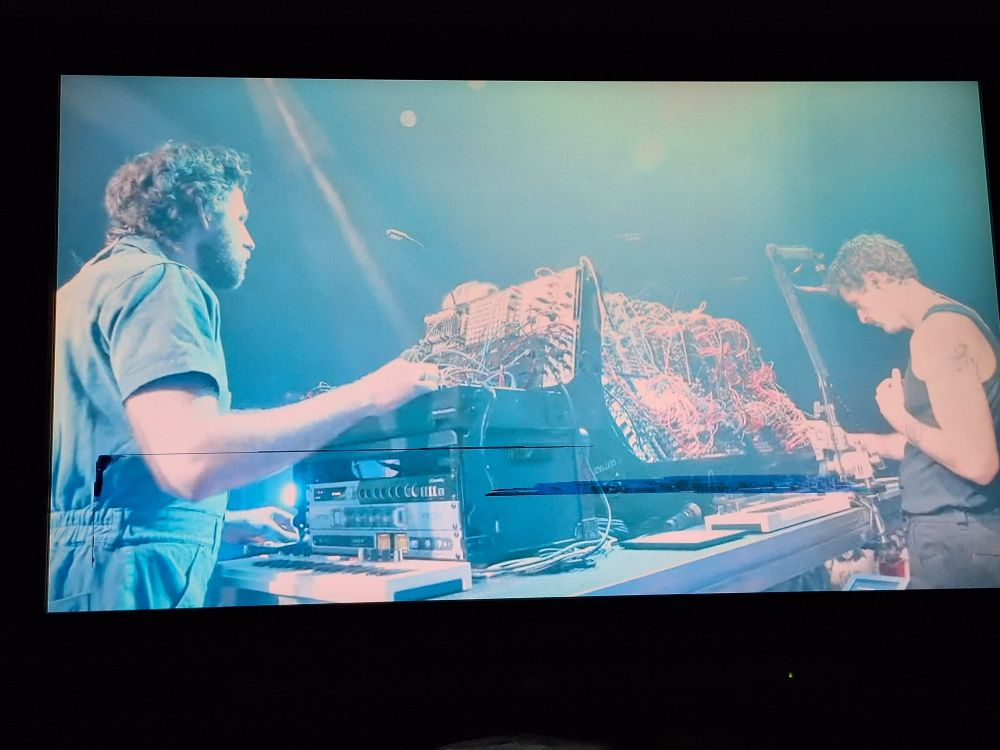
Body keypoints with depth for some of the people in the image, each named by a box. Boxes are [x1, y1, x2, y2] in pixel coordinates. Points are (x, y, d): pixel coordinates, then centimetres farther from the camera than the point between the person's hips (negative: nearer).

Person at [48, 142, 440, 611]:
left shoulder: (97, 281, 22)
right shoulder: (157, 280, -10)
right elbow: (190, 463, -26)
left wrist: (226, 524, 29)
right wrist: (365, 396, -17)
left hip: (74, 566, 10)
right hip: (122, 579, -10)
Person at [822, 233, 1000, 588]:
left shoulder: (938, 331, -19)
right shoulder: (945, 322, 13)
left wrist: (900, 419, -12)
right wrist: (855, 441, 27)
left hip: (957, 541, -10)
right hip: (956, 533, 10)